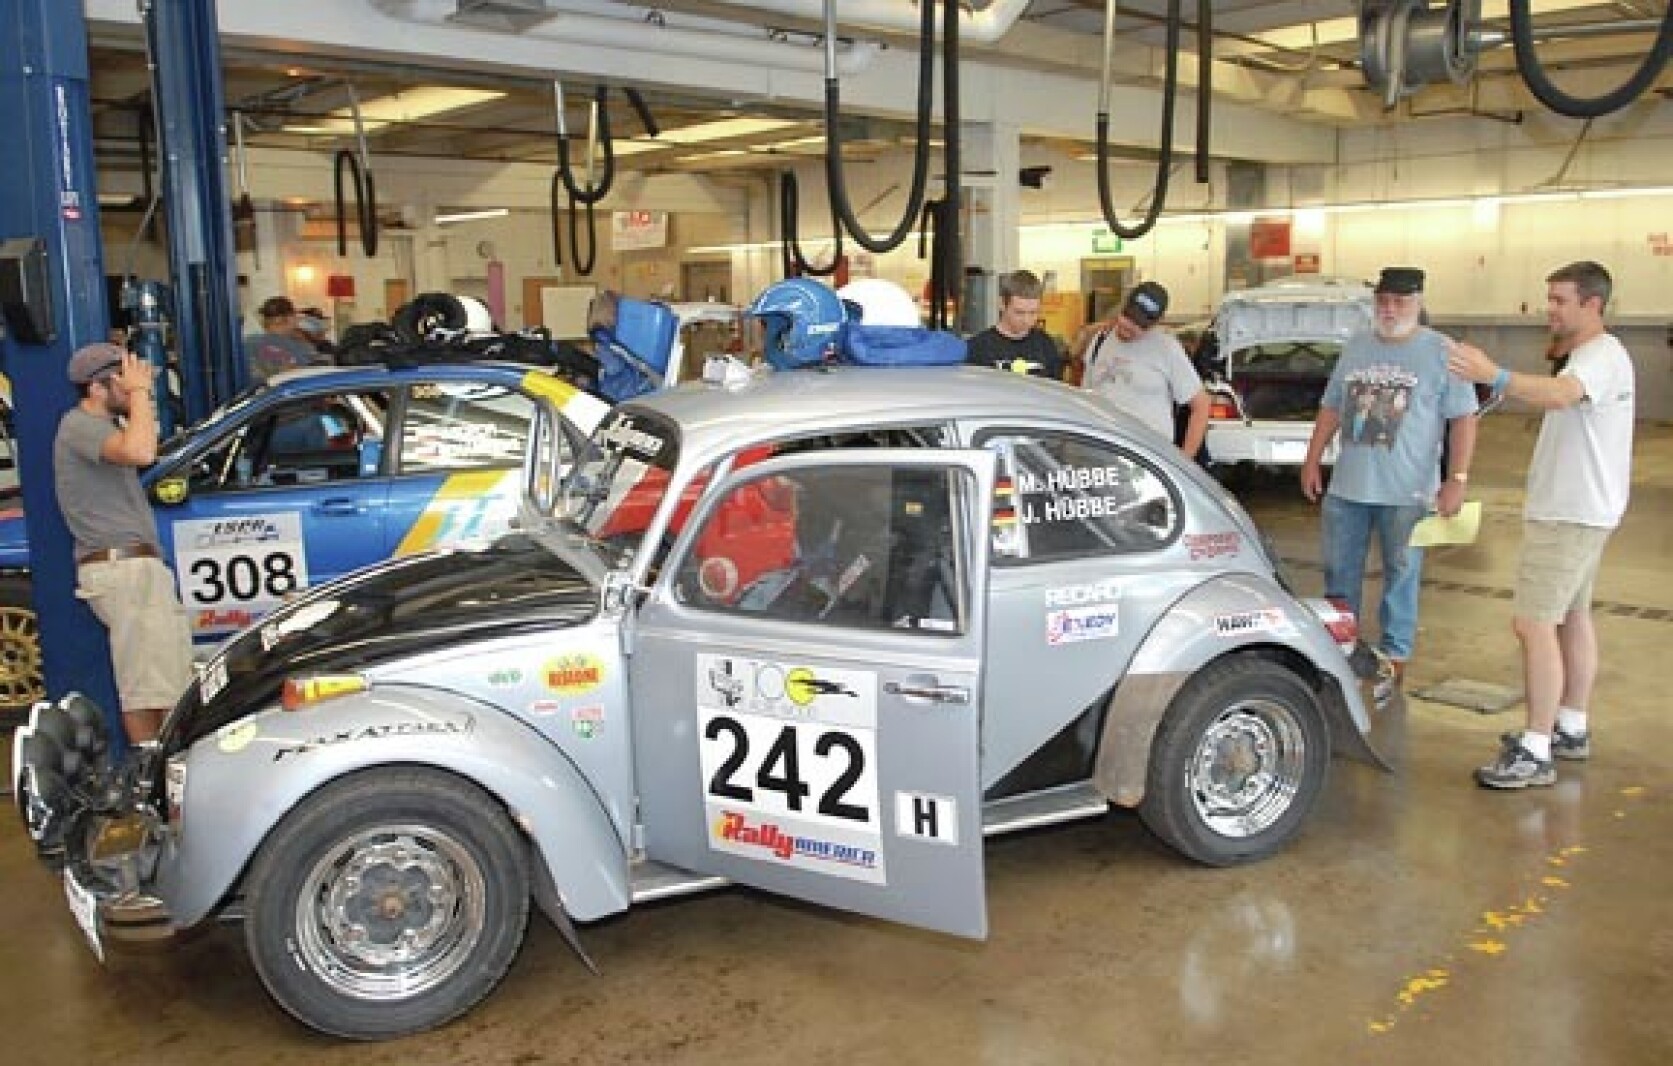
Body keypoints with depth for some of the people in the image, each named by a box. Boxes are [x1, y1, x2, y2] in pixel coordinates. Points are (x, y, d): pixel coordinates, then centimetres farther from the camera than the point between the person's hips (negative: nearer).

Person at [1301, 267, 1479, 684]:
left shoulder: (1442, 352, -4)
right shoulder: (1355, 347, 10)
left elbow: (1463, 418, -7)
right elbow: (1331, 408, 16)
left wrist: (1456, 480, -15)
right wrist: (1312, 460, 10)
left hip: (1407, 492, -4)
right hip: (1346, 488, 5)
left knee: (1401, 575, 5)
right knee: (1340, 571, 11)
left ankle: (1394, 654, 15)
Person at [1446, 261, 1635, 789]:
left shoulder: (1603, 355, -19)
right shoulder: (1587, 356, 16)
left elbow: (1559, 395, -41)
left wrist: (1494, 375, -56)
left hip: (1571, 514, -11)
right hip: (1572, 509, 11)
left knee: (1534, 624, -13)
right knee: (1572, 616, 18)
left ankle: (1536, 754, -11)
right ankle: (1571, 729, 30)